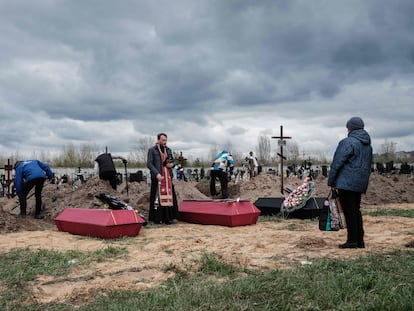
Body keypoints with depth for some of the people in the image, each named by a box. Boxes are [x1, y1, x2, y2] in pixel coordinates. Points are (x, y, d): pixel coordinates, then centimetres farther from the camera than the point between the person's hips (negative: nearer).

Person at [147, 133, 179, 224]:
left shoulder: (168, 150, 15)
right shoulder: (152, 150, -1)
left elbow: (172, 161, 23)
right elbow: (149, 164, -7)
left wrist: (172, 164, -2)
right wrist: (157, 173, -19)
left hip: (168, 177, 5)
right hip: (157, 177, -5)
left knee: (168, 196, 2)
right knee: (157, 196, -3)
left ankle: (167, 217, 9)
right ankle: (157, 218, 5)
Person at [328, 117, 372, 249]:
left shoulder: (348, 142, -13)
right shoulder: (368, 145, 14)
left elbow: (337, 163, -14)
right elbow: (368, 165, 18)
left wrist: (331, 181, -7)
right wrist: (364, 181, 21)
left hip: (346, 182, -8)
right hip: (360, 183, 8)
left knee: (349, 211, -2)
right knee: (356, 210, 15)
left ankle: (352, 240, 1)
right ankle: (360, 241, 18)